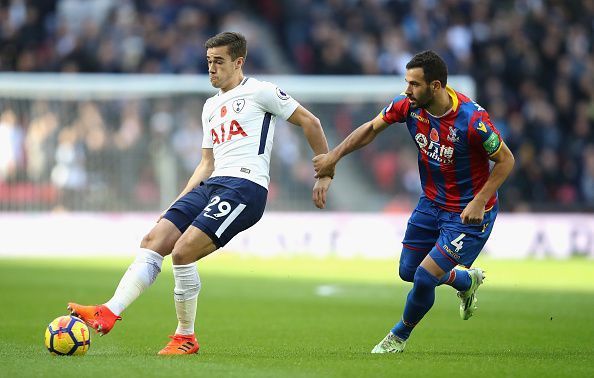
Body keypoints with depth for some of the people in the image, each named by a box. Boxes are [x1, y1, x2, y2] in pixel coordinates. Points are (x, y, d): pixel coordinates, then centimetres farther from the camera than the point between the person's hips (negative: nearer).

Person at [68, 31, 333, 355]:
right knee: (153, 241, -10)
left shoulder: (260, 91, 2)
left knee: (182, 252, -21)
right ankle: (109, 312, -21)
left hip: (245, 186, -8)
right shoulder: (211, 106, 25)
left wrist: (325, 174, 3)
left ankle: (186, 337, -6)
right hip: (211, 185, 8)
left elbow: (310, 122, 4)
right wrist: (178, 203, 17)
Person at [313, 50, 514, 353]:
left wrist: (479, 202, -24)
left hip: (468, 213, -7)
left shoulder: (472, 119, -29)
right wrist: (334, 156, -1)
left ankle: (400, 335, 19)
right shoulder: (409, 104, -13)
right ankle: (467, 281, 43)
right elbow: (372, 128, 4)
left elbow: (506, 160, -17)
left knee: (424, 279, -11)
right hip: (431, 201, 7)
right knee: (408, 271, 14)